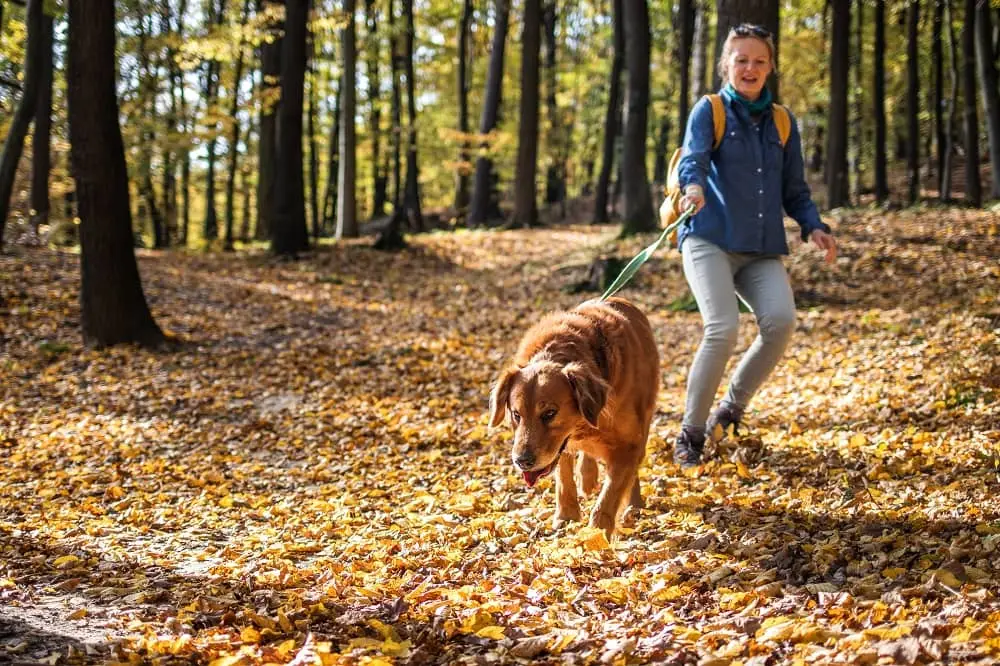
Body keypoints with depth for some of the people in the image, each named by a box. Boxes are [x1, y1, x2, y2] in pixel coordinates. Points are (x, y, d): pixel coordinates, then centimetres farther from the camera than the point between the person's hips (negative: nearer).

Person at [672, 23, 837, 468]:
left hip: (762, 248, 4)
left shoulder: (782, 123, 17)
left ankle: (733, 406, 3)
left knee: (781, 320, -22)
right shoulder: (709, 110, 5)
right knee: (723, 328, -24)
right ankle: (690, 434, -5)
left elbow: (794, 190, 20)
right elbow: (692, 158, -14)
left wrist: (813, 227, 1)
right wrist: (694, 186, -37)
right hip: (710, 239, -4)